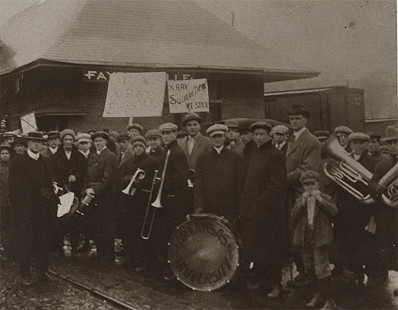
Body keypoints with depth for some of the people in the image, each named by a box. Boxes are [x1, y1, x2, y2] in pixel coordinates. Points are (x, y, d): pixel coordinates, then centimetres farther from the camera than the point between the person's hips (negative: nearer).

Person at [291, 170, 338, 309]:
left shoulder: (325, 198, -1)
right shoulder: (300, 200, 9)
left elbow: (334, 211, -17)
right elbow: (293, 215, -4)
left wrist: (320, 199, -23)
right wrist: (302, 202, -16)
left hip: (320, 238, -5)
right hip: (305, 238, 5)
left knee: (321, 267, -8)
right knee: (309, 268, 13)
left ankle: (326, 298, 2)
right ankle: (319, 293, 29)